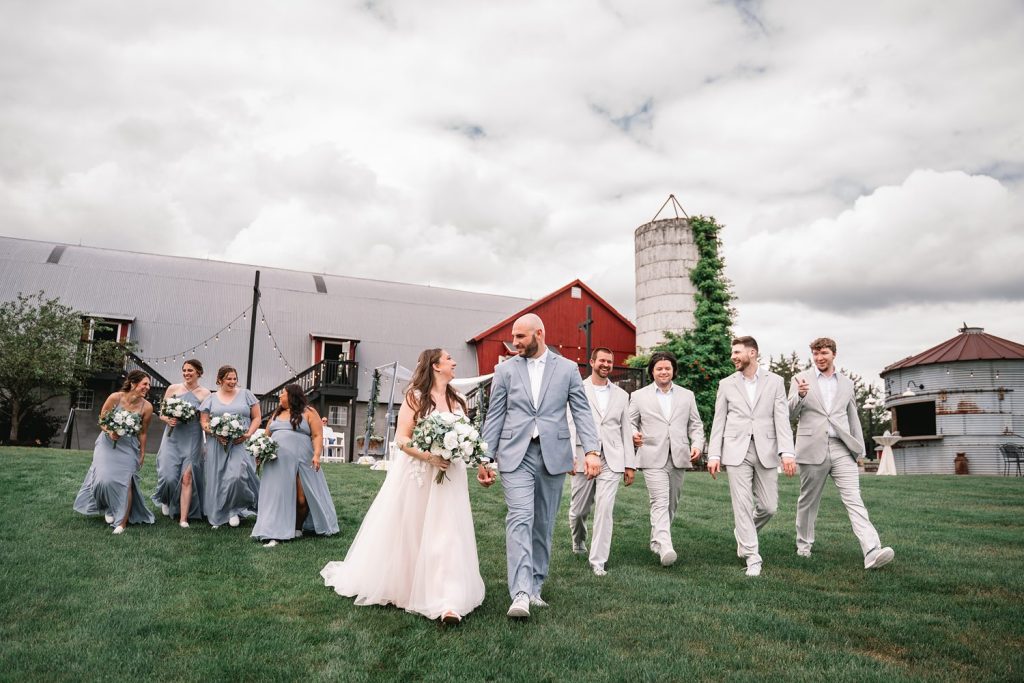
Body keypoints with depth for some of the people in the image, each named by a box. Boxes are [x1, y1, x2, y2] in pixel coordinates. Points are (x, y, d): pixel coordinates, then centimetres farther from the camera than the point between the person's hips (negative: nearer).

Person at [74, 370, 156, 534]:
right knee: (105, 479, -8)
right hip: (108, 444, 0)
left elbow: (142, 432, -2)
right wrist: (110, 432, -21)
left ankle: (123, 522, 7)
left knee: (126, 481, -7)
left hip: (128, 447, 0)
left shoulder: (147, 407, -14)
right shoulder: (115, 397, -16)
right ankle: (108, 508, 26)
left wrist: (142, 454, 4)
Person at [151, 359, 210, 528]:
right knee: (169, 475, -4)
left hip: (192, 440, -1)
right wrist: (168, 420, -11)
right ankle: (166, 501, 30)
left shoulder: (205, 393, 2)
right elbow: (162, 413, 8)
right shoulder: (173, 389, 5)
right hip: (172, 437, 1)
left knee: (187, 477, -4)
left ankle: (183, 518, 3)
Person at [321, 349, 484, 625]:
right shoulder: (415, 397, -4)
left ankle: (447, 602, -8)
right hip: (416, 475, -3)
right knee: (405, 533, 8)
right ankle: (393, 584, 28)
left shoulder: (457, 401, 11)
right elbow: (401, 439, -9)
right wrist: (429, 455, -22)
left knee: (446, 536, -5)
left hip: (448, 478, 4)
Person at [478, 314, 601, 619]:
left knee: (543, 524, 8)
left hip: (553, 455, 1)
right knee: (520, 519, -13)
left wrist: (592, 451, -10)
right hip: (516, 455, -1)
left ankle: (535, 587, 20)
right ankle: (520, 594, -16)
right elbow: (494, 416, 6)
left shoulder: (567, 368, 6)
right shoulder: (505, 370, 6)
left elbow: (582, 411, 2)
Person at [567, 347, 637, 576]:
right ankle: (578, 539, 44)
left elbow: (626, 431, 12)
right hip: (582, 459, -1)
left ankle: (598, 561, 4)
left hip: (611, 461, 2)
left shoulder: (621, 395, 12)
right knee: (579, 509, 12)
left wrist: (630, 464, 9)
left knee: (605, 510, -7)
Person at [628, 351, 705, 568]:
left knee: (671, 503, 11)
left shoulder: (687, 395, 13)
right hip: (653, 458, -3)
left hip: (679, 458, 3)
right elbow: (630, 422, 8)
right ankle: (666, 548, -23)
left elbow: (696, 425, 13)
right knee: (660, 502, -15)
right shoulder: (639, 396, 7)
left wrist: (697, 444, -4)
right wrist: (633, 434, -14)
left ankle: (657, 541, 27)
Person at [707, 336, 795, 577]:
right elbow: (718, 422, 7)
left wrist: (788, 452, -15)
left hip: (766, 451, 0)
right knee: (743, 504, -3)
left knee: (768, 506, 4)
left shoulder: (775, 381, 5)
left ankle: (743, 532, 32)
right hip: (737, 451, 0)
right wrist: (714, 455, 0)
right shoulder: (726, 384, 7)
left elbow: (782, 419, -3)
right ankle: (752, 557, 6)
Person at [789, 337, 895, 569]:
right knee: (808, 500, 11)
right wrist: (800, 395, -25)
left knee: (854, 500, -10)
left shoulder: (846, 383, 13)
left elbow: (853, 417, 20)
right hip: (813, 449, -1)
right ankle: (804, 544, 29)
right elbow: (791, 413, -5)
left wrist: (859, 448, 16)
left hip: (841, 449, 2)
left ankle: (872, 553, -19)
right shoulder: (801, 379, 3)